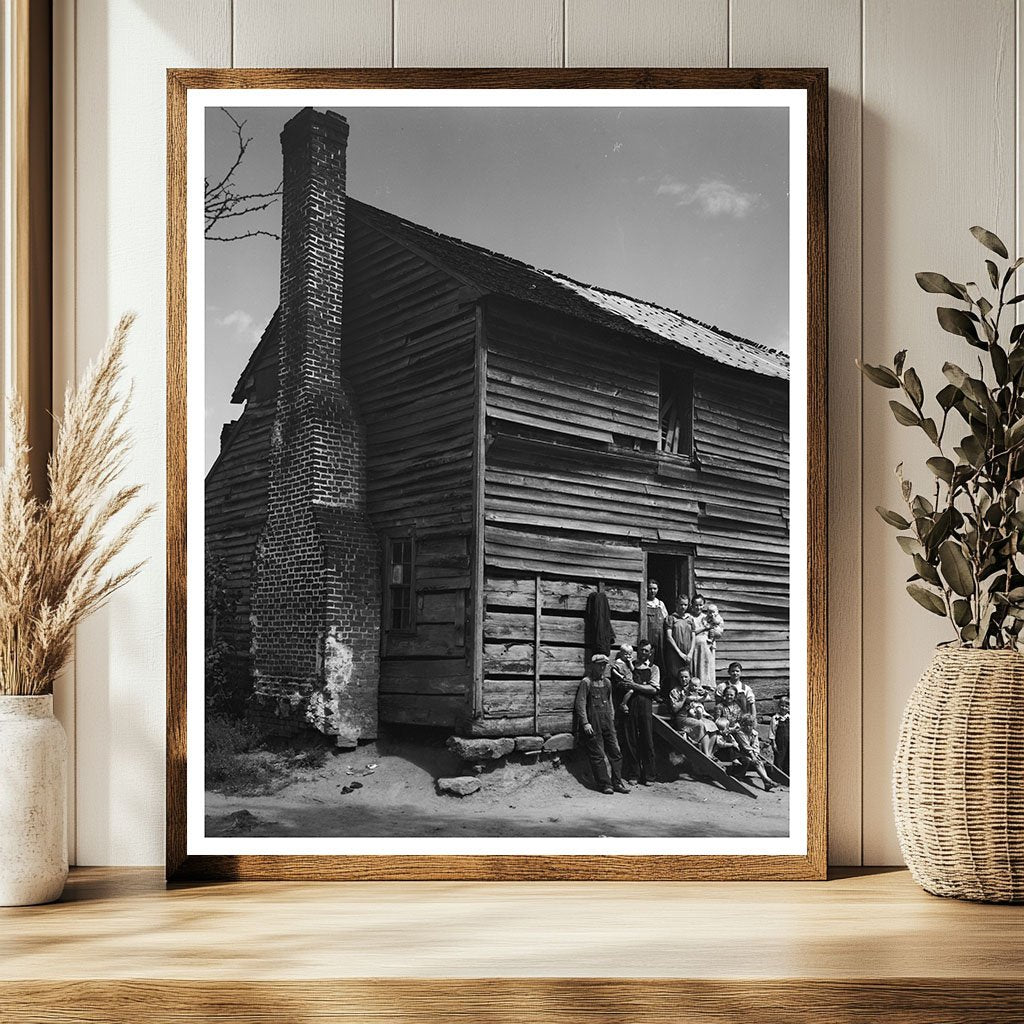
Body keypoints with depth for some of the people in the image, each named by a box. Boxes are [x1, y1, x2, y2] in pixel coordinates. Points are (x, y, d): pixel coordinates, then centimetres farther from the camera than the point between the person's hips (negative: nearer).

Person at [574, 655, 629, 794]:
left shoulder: (607, 682, 15)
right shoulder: (586, 682, -5)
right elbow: (580, 704, -9)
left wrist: (612, 719, 14)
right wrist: (585, 723, -15)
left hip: (607, 721, 6)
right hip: (593, 723, -6)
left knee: (615, 752, 3)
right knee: (597, 755, -4)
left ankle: (617, 782, 8)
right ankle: (604, 784, 0)